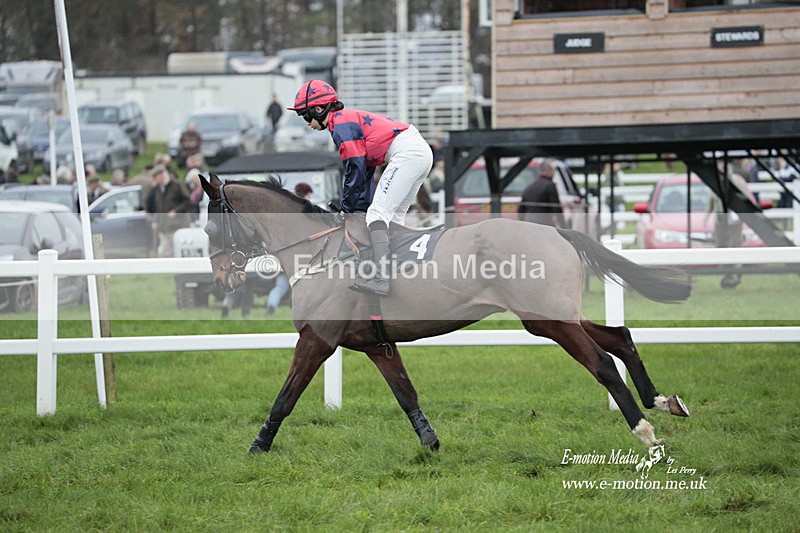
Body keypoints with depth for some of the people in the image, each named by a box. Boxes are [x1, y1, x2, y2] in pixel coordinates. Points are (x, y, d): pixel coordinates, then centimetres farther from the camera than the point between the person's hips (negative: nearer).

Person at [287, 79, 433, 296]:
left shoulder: (340, 124, -5)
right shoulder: (351, 119, 26)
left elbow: (355, 170, -8)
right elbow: (365, 169, 25)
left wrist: (346, 209, 1)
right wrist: (361, 206, 20)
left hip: (406, 154, -11)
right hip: (423, 151, 11)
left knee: (378, 215, -16)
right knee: (393, 217, 19)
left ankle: (379, 278, -31)